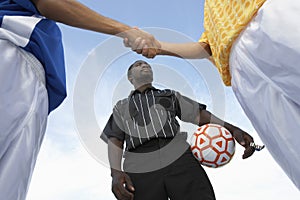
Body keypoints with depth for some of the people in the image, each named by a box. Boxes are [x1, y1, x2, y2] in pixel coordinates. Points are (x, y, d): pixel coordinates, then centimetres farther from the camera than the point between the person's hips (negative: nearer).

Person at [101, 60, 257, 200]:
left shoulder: (170, 95, 27)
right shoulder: (121, 107, 25)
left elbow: (199, 114, 14)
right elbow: (115, 140, 12)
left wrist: (231, 129, -2)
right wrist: (116, 172, -7)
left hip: (179, 157, 1)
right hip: (140, 170, 0)